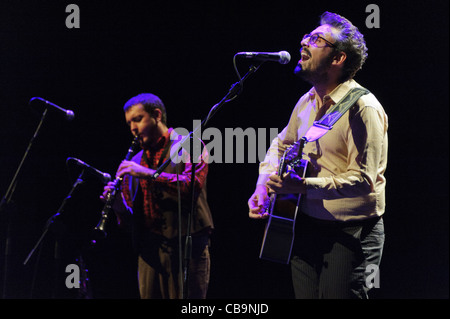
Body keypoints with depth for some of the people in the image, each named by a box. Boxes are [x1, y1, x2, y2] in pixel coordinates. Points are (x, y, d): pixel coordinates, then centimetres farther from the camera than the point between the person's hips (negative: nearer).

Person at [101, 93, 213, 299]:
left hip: (186, 245, -5)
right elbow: (128, 218, 17)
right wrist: (117, 202, -5)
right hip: (149, 249, 5)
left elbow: (193, 185, -16)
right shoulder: (137, 160, 19)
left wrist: (148, 173, -18)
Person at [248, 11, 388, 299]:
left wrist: (304, 186, -30)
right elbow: (282, 144, 27)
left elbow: (363, 180, -23)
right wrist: (264, 186, 10)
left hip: (351, 233, -8)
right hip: (306, 226, 8)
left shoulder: (363, 108, -17)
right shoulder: (308, 102, 9)